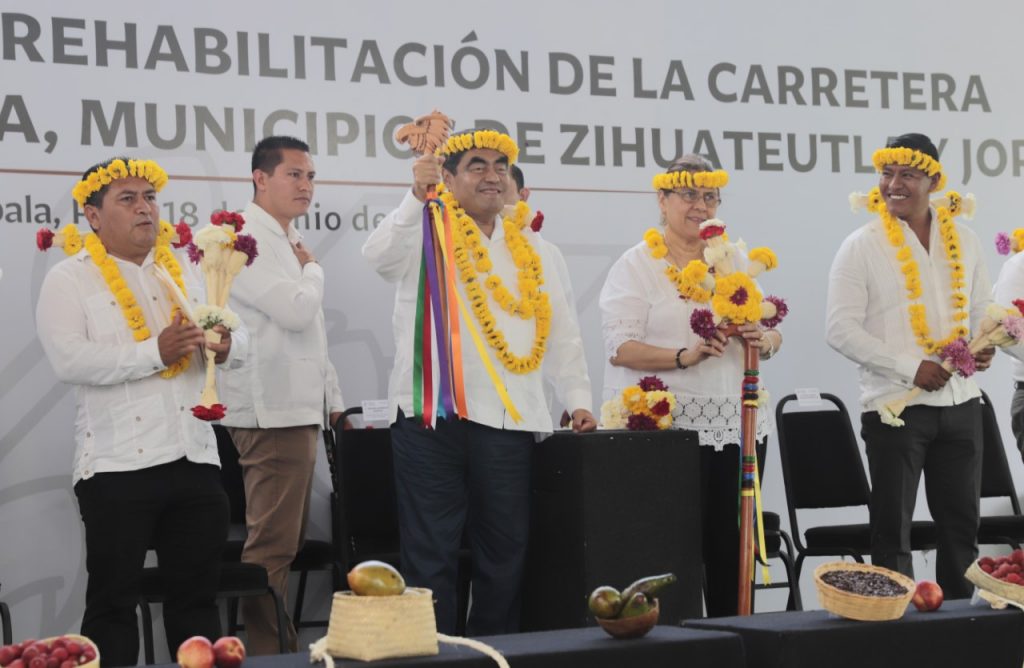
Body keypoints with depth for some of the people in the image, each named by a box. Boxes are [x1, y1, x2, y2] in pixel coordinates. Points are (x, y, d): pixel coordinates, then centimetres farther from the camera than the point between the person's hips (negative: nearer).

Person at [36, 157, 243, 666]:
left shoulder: (183, 272, 15)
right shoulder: (68, 279, -2)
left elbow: (238, 342, 16)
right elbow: (69, 359, -16)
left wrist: (226, 346, -8)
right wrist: (156, 352, -21)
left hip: (194, 457, 5)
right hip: (117, 465, -5)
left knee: (197, 593, 11)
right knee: (113, 598, 3)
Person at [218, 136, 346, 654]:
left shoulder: (287, 241, 20)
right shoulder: (247, 239, -10)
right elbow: (295, 310, -21)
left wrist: (333, 401, 22)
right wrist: (312, 269, -1)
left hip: (300, 408, 10)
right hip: (271, 411, -10)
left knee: (288, 542, 12)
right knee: (271, 546, -10)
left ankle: (284, 649, 17)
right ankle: (268, 654, -7)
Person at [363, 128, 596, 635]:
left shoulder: (533, 249, 17)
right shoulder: (427, 233, 4)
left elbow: (561, 331, 19)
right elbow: (380, 256, -17)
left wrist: (577, 398, 11)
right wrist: (417, 197, -28)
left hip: (509, 418, 4)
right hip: (431, 415, -4)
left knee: (506, 550, 8)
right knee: (431, 551, -1)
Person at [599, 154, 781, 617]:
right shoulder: (636, 265, 0)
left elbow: (773, 334, 16)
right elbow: (619, 348, -10)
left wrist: (764, 342, -8)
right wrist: (684, 356, -23)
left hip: (737, 425, 5)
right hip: (666, 427, -5)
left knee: (732, 544, 5)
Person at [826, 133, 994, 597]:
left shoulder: (963, 241, 10)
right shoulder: (862, 246, -4)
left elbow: (983, 310, 19)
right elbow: (841, 328, -10)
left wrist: (985, 346, -5)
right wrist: (910, 367, -17)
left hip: (960, 401, 4)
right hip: (895, 404, -4)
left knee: (961, 523, 10)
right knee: (892, 528, 1)